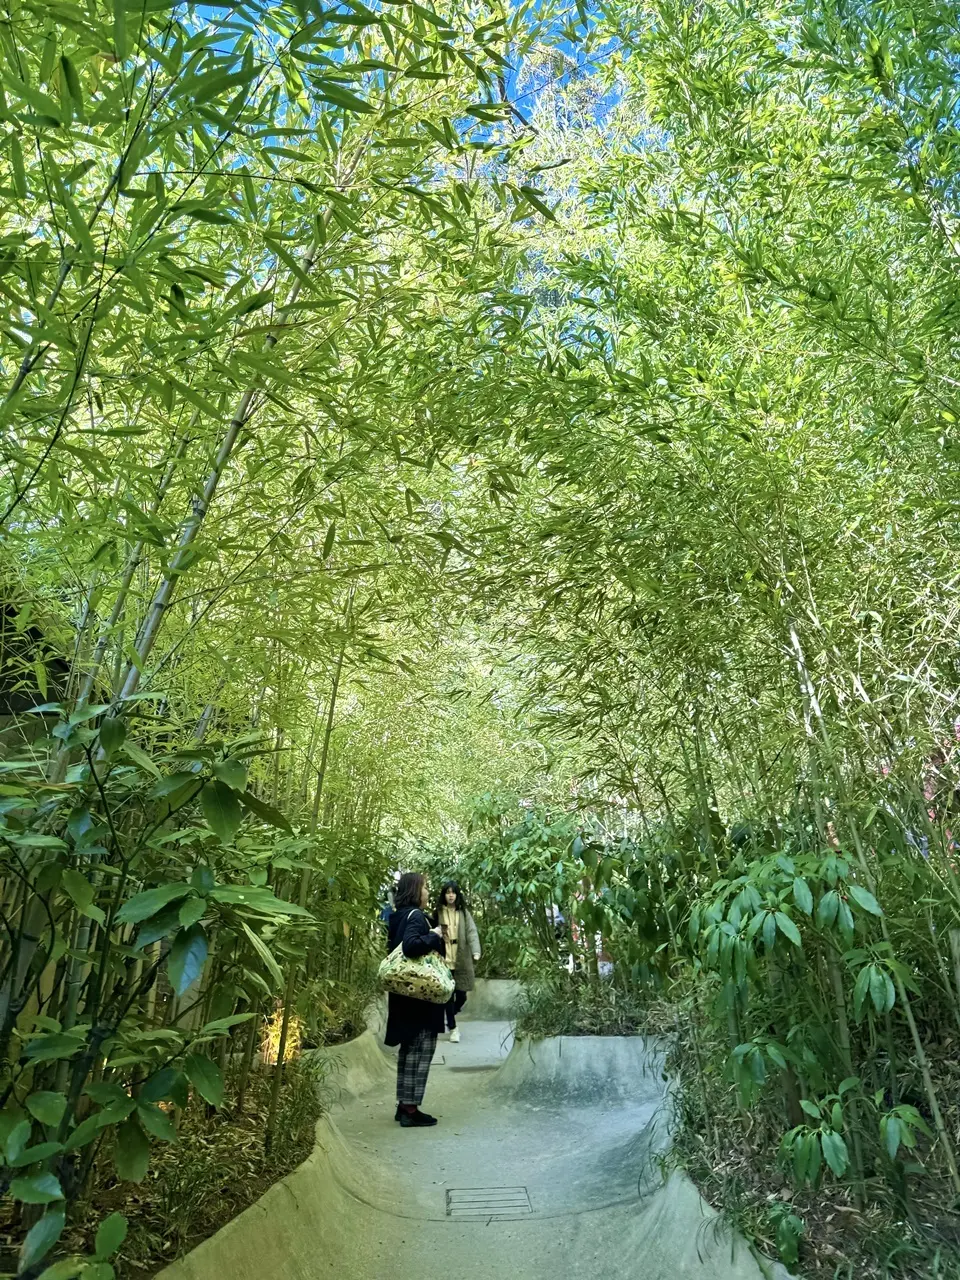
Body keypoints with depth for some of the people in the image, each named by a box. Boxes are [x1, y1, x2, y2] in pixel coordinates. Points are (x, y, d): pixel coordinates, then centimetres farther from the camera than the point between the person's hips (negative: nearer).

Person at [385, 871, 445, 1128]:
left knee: (409, 1049, 17)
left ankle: (404, 1105, 24)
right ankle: (411, 1109, 6)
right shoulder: (415, 916, -18)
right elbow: (411, 945, -34)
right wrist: (434, 936, -20)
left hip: (405, 994, 10)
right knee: (421, 1051, 0)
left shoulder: (399, 917, 10)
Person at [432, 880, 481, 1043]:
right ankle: (453, 1027, 18)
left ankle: (450, 1017, 34)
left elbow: (472, 932, -8)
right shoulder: (438, 913, 4)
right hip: (444, 960, 0)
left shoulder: (464, 912, 3)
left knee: (461, 995, 4)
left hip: (461, 960, 1)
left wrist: (476, 952, -23)